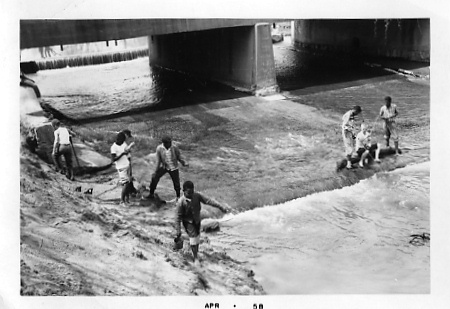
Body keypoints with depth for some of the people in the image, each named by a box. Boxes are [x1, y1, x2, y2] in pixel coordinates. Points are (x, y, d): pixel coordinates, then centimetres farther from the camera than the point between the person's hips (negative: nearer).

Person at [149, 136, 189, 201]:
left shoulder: (174, 148, -17)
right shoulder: (159, 148, -16)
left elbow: (179, 156, -3)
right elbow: (158, 160, -8)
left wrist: (184, 163, -13)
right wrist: (156, 171, -8)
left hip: (173, 168, -1)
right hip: (164, 166, 1)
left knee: (176, 182, 4)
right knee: (154, 177, -9)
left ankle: (178, 196, 31)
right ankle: (151, 194, 10)